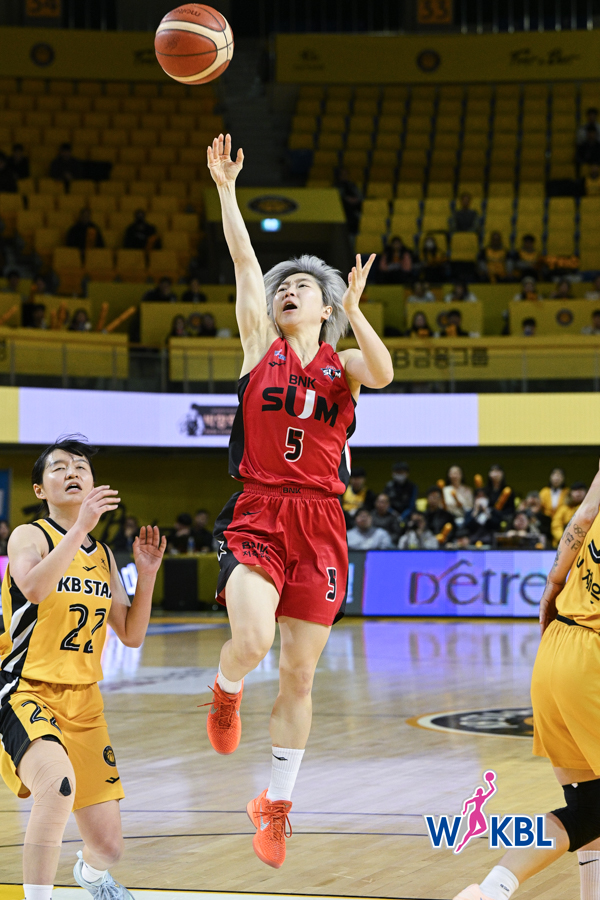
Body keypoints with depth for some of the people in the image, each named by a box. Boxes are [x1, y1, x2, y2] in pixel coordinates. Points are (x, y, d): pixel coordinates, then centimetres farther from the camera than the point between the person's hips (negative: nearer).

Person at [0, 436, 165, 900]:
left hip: (84, 701, 6)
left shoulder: (103, 555, 13)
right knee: (58, 783, -39)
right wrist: (80, 528, -30)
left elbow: (132, 635, 13)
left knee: (108, 846, 7)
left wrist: (147, 574, 1)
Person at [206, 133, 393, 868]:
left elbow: (384, 373, -15)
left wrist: (353, 310, -26)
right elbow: (244, 261, 2)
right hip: (257, 515, -1)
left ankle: (276, 806, 19)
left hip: (319, 524, 1)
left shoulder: (344, 362, 9)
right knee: (252, 640, -25)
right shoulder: (261, 345, 9)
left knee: (299, 674, 4)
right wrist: (226, 189, -4)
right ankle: (225, 694, 13)